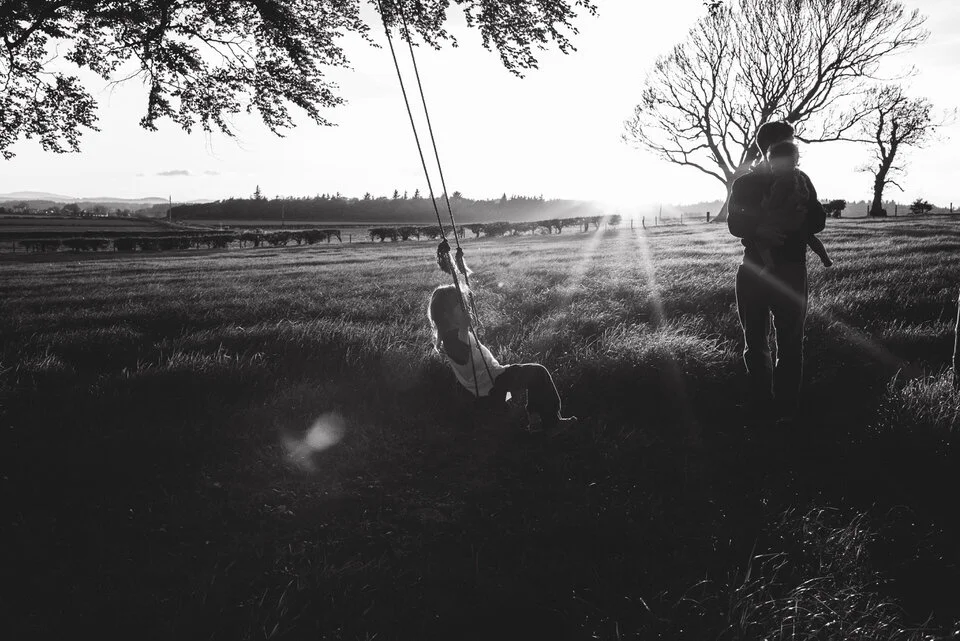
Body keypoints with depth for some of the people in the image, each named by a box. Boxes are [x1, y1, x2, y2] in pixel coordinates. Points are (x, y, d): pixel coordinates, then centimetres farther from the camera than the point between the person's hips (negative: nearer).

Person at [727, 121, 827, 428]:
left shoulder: (799, 179, 8)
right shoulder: (744, 183, 6)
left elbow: (818, 221, 3)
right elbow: (734, 222, -7)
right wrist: (758, 229, -27)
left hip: (790, 270, 0)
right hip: (754, 268, 0)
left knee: (790, 342, -2)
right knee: (754, 342, 6)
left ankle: (786, 410, 5)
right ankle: (761, 408, 15)